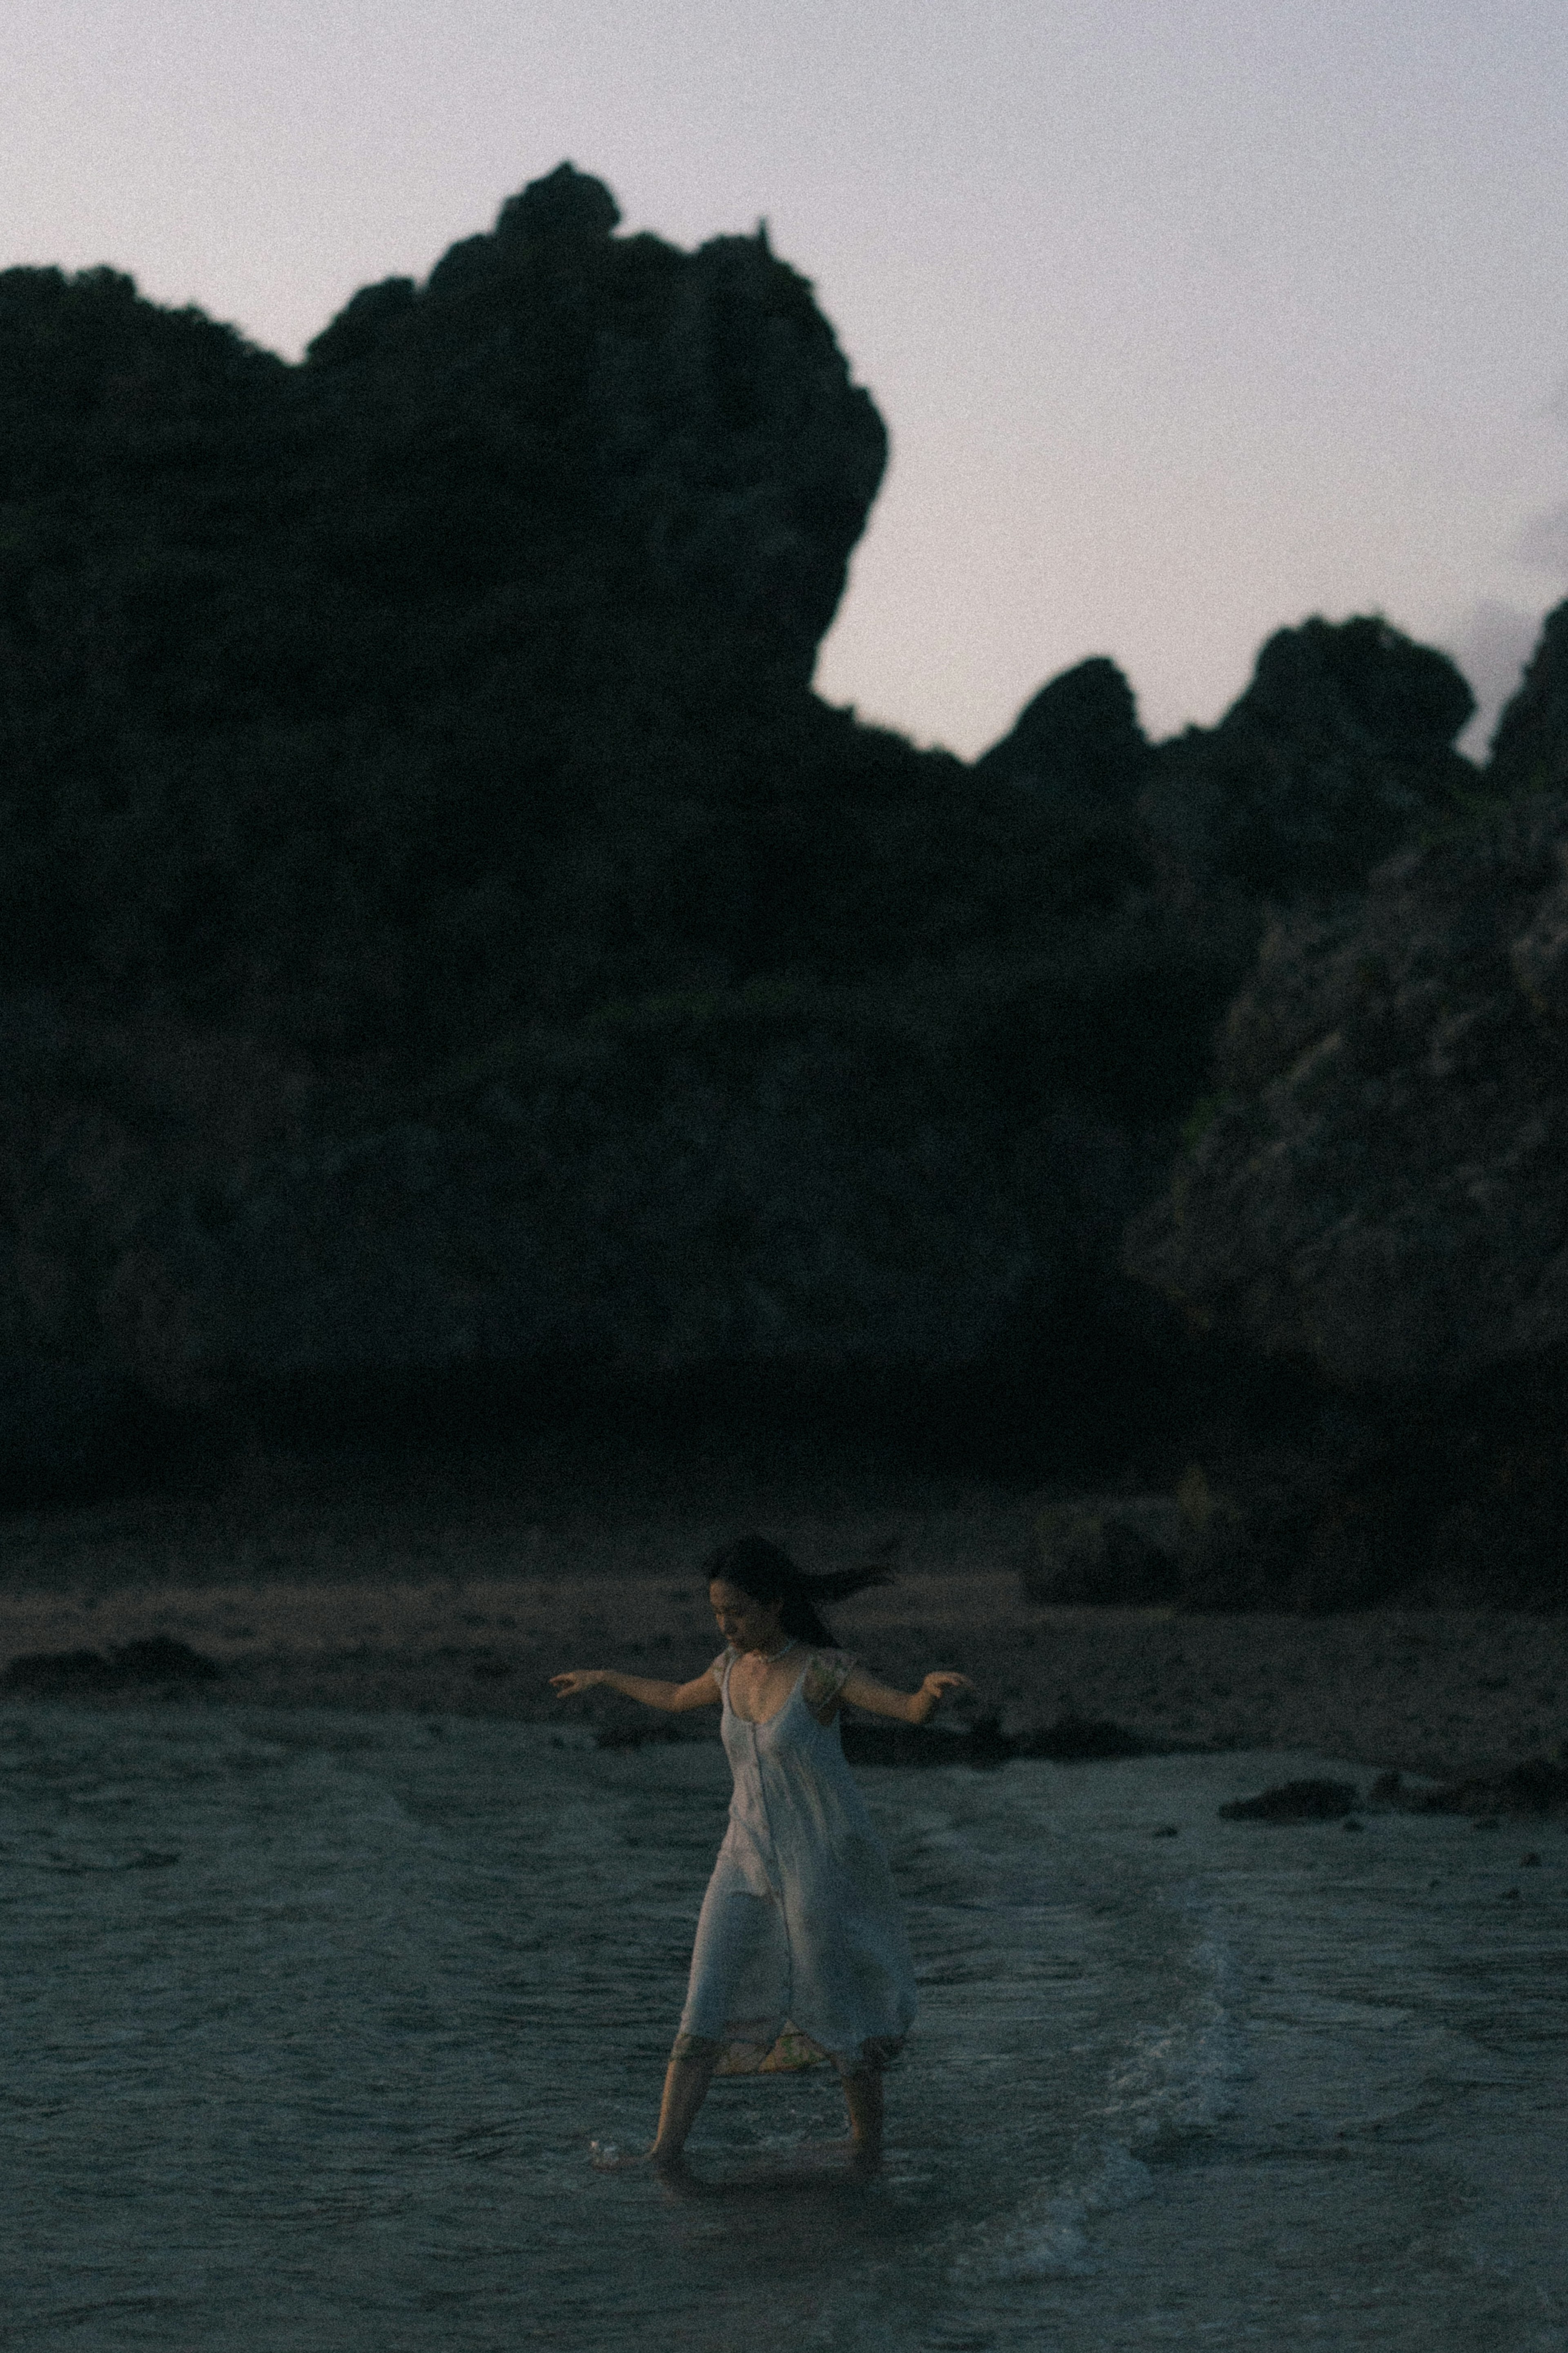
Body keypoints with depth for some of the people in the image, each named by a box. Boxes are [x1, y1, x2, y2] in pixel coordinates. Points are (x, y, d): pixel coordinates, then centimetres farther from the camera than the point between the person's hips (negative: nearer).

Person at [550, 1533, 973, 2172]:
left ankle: (869, 2143, 25)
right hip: (748, 1864, 6)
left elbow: (912, 1710, -28)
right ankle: (663, 2156, -8)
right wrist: (604, 1680, 39)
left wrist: (934, 1688, -52)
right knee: (704, 2012, -5)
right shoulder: (735, 1668, 4)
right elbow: (677, 1698, 26)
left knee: (841, 2016, 5)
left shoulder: (824, 1670, -15)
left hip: (823, 1864, -6)